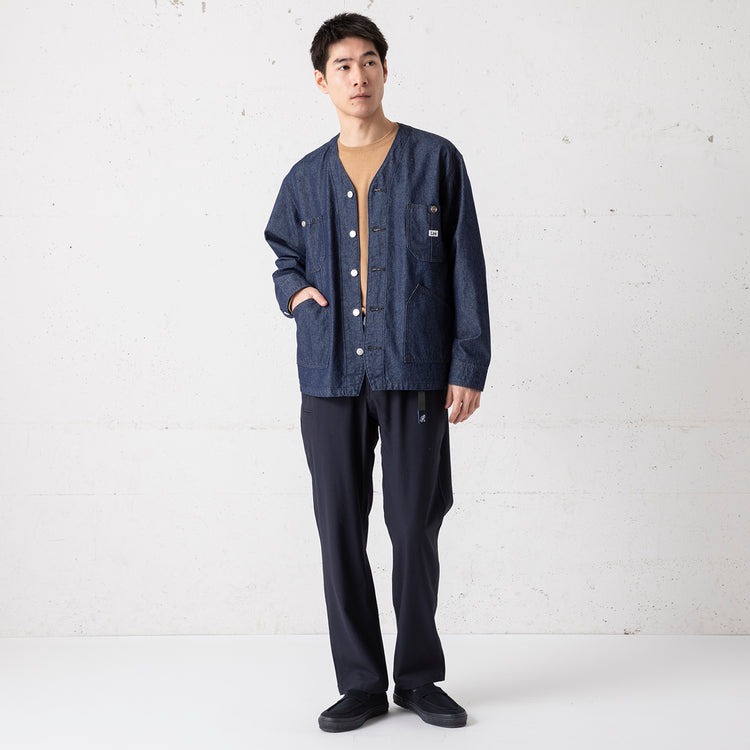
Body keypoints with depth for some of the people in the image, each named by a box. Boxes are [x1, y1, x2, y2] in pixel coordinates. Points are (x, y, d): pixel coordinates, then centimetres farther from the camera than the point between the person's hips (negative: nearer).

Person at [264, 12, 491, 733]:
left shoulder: (435, 160, 5)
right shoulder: (307, 178, 13)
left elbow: (466, 268, 2)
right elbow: (285, 257, 27)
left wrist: (468, 366, -4)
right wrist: (294, 291, 3)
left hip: (414, 373, -2)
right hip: (330, 376, 3)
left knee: (414, 528, 3)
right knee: (341, 531, 4)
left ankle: (420, 677, 20)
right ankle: (361, 682, 17)